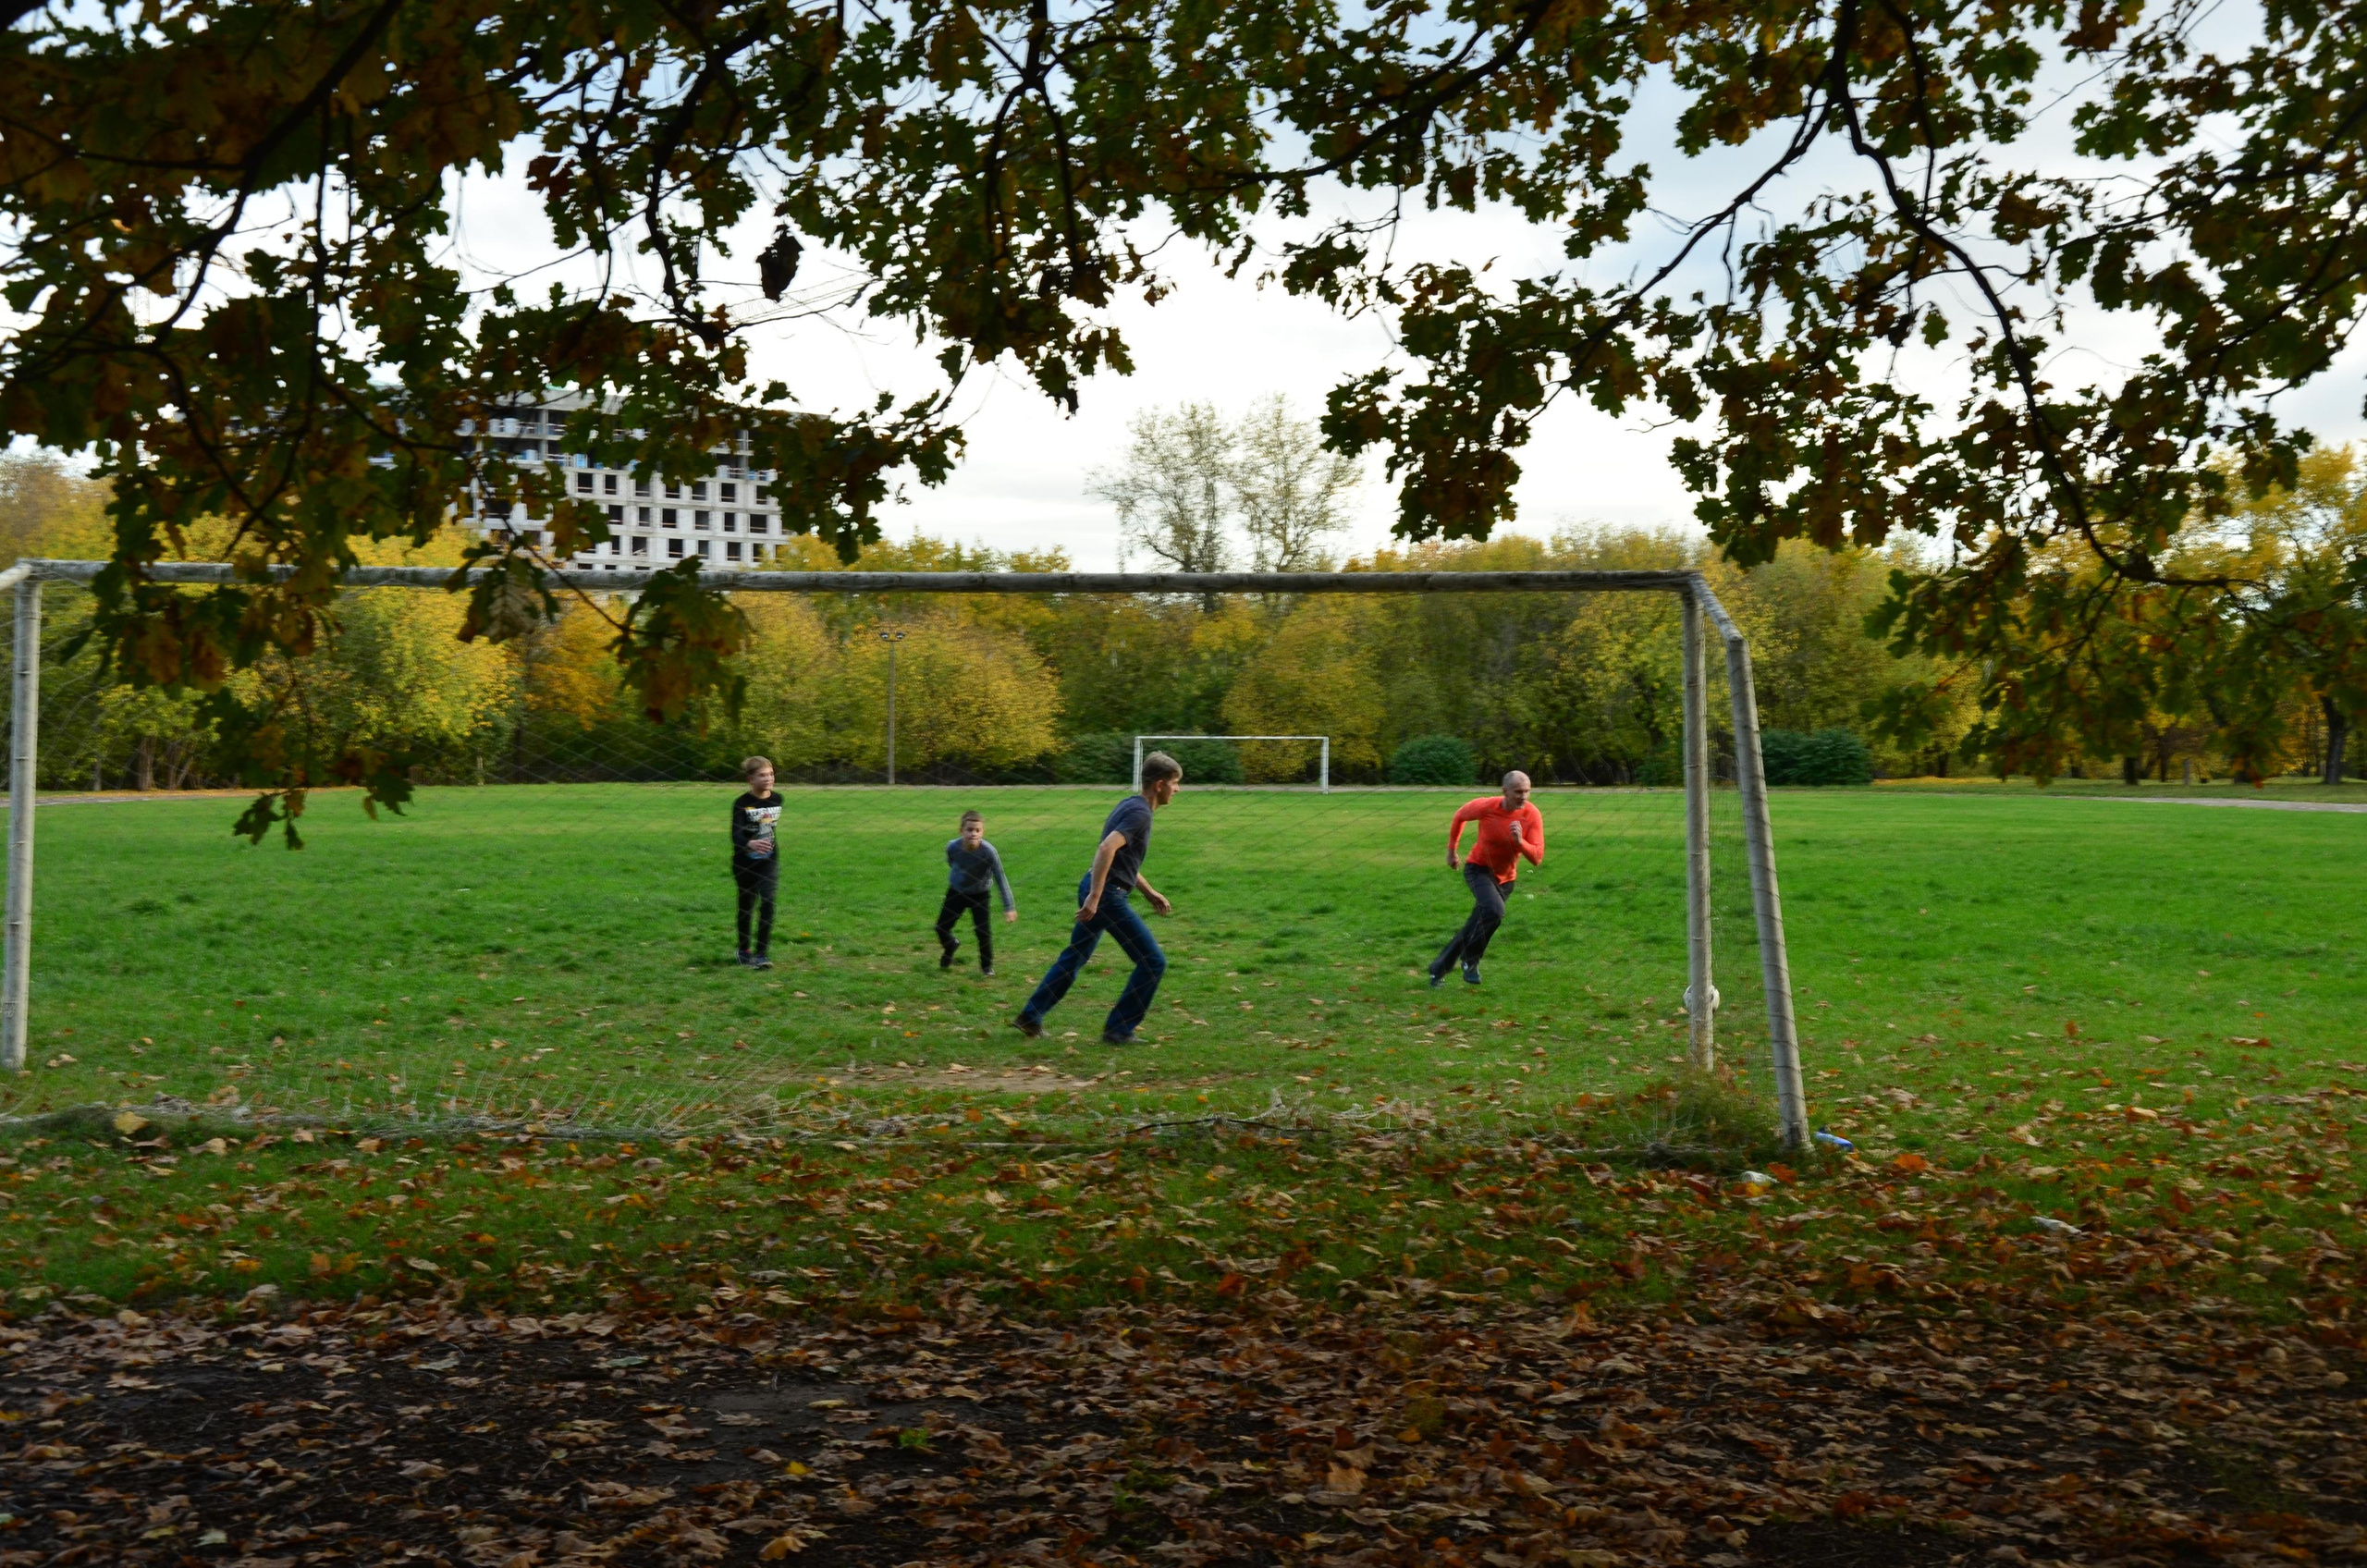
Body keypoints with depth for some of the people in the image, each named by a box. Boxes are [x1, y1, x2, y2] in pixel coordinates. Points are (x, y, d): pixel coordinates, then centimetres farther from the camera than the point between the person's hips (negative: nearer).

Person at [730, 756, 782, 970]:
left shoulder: (777, 800, 0)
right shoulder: (742, 804, -14)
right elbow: (736, 835, -27)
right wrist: (750, 844, -46)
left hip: (769, 861, 2)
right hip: (745, 863, -2)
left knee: (768, 903, -14)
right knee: (746, 907, 12)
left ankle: (762, 953, -12)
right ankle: (744, 950, 30)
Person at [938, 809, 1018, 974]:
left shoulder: (988, 851, -32)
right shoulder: (953, 847, -26)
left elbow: (1000, 879, -24)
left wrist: (1009, 907, -23)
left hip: (979, 894, -2)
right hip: (956, 891, 2)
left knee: (984, 931, -10)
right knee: (942, 927, 5)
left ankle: (987, 965, 14)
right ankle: (950, 947, 40)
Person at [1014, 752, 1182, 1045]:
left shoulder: (1131, 806, 16)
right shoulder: (1140, 813, -15)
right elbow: (1107, 849, -28)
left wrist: (1150, 892, 27)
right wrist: (1094, 897, -30)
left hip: (1095, 891, 10)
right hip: (1108, 894, -10)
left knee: (1074, 956, 22)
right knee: (1153, 962, -3)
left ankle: (1031, 1017, 27)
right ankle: (1118, 1030, 3)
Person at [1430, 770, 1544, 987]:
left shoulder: (1532, 816, -18)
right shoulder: (1486, 806, -22)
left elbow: (1537, 858, -21)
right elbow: (1460, 816, 1)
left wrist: (1520, 841, -39)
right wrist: (1452, 850, 9)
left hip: (1505, 878, 4)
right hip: (1478, 869, -4)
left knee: (1474, 928, 10)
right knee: (1494, 911, -31)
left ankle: (1438, 970, 28)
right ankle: (1470, 960, -9)